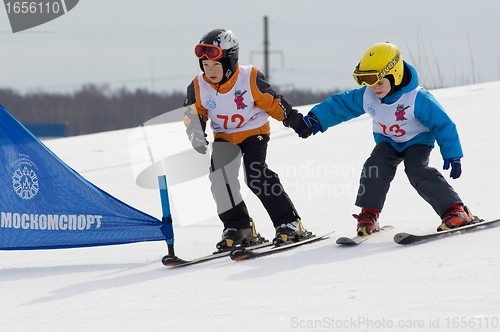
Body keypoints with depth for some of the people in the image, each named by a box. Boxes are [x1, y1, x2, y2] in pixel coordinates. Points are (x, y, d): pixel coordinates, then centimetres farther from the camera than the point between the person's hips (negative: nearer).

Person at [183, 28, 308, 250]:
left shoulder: (250, 79, -20)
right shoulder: (198, 88, -11)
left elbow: (273, 103, -10)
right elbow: (193, 115, -1)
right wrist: (197, 136, -20)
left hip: (254, 132, -4)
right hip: (224, 137, 4)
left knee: (256, 175, -21)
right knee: (219, 176, -16)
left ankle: (289, 223, -13)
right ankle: (237, 226, -5)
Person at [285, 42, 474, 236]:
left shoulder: (417, 99, -29)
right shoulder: (366, 96, -15)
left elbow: (442, 124, -23)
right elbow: (340, 105, -2)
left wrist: (452, 155, -24)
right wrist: (315, 120, -12)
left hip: (417, 140, -5)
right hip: (388, 141, 5)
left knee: (417, 170, -28)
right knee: (376, 167, -22)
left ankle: (455, 210, -23)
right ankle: (369, 215, -13)